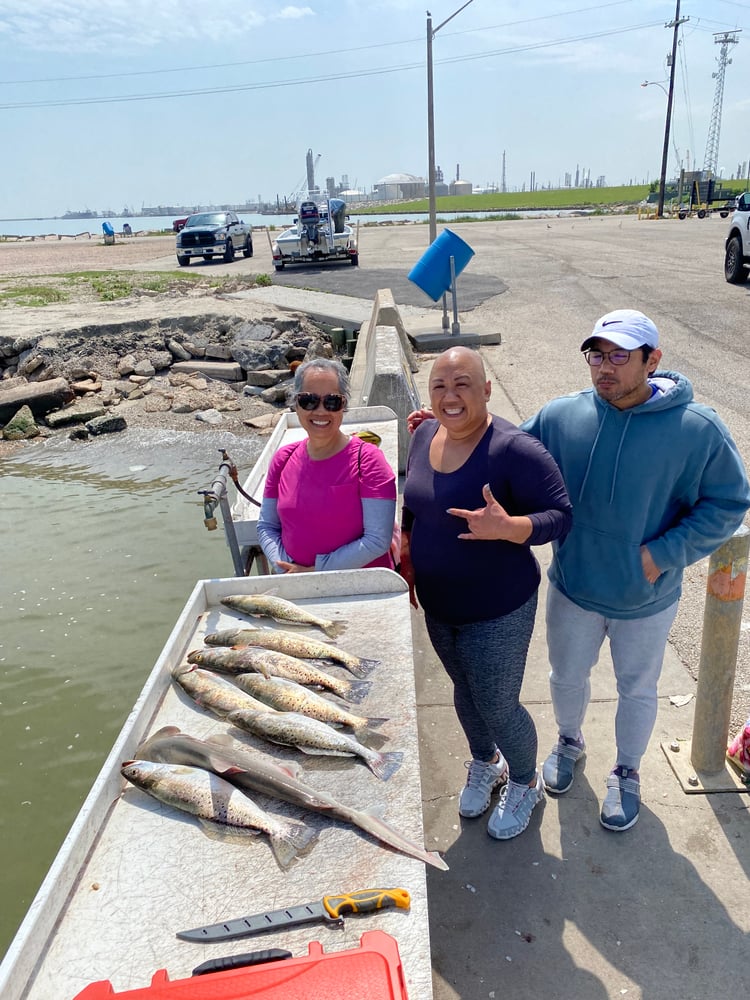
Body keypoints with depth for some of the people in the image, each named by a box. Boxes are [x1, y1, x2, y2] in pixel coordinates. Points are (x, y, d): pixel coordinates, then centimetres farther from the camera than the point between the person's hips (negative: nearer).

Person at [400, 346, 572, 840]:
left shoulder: (515, 449, -24)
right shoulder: (425, 436, -3)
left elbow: (560, 515, -23)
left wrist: (506, 527, -40)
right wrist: (407, 553, 3)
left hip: (498, 610, -6)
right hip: (438, 605, 6)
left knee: (497, 706, 9)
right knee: (465, 690, 24)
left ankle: (525, 783, 39)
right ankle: (484, 763, 52)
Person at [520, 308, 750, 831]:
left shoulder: (697, 429, -20)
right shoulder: (560, 416, -13)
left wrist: (663, 555, -21)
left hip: (646, 600, -1)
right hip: (573, 588, 2)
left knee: (637, 690, 21)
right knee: (567, 676, 24)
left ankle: (627, 773, 49)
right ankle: (570, 742, 56)